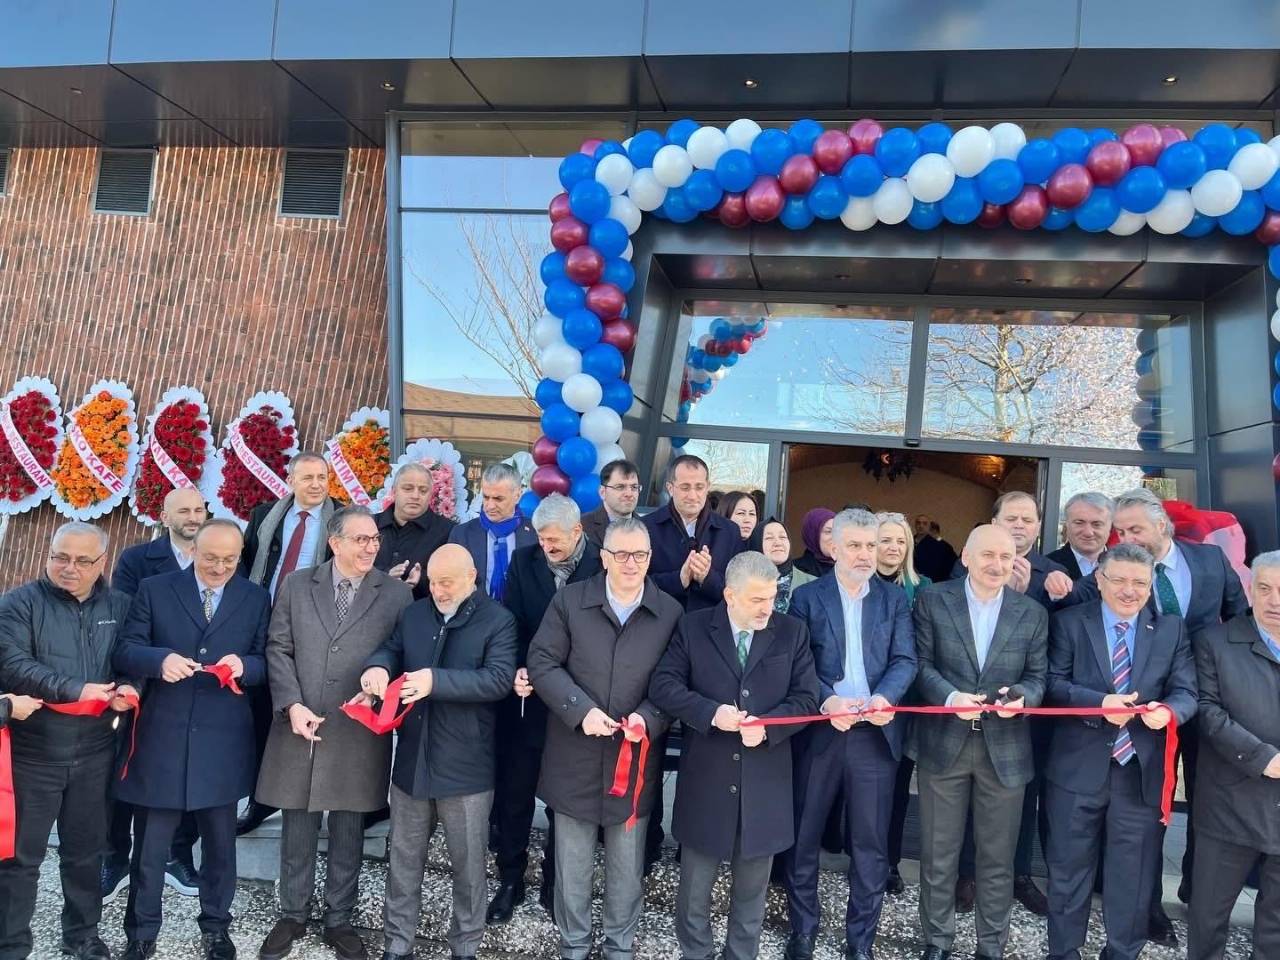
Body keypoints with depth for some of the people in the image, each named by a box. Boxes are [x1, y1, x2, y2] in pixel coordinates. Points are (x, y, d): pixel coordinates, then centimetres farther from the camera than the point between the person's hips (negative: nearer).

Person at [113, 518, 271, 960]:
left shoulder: (256, 598, 4)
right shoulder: (154, 590, 1)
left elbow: (267, 662, 3)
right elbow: (124, 651, -3)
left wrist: (243, 666, -19)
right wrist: (160, 659, -24)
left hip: (223, 739, 1)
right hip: (162, 735, -1)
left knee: (220, 841, 14)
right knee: (151, 843, 9)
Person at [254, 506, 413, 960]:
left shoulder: (396, 593, 0)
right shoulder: (296, 585, 4)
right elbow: (278, 648, 3)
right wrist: (292, 705, -8)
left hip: (359, 732, -1)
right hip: (300, 724, 1)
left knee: (349, 832, 11)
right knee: (297, 828, 12)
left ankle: (339, 920, 28)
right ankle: (292, 916, 31)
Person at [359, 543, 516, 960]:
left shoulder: (498, 620, -9)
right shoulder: (413, 614, 9)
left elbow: (499, 679, -20)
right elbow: (390, 649, 9)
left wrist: (436, 681, -29)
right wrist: (376, 667, -16)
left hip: (466, 766, -4)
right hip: (411, 760, 5)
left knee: (468, 864, 10)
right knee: (404, 859, 17)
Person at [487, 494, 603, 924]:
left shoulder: (603, 566, -11)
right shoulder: (524, 560, -1)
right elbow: (511, 623, -1)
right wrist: (517, 670, -17)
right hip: (525, 698, 2)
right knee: (513, 793, 12)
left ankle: (556, 884, 30)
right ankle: (510, 881, 31)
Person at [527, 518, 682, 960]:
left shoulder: (670, 612, -2)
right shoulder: (569, 601, -4)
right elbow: (542, 663, -6)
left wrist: (648, 717, -18)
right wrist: (581, 710, -17)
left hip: (634, 759, 1)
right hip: (574, 758, 0)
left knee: (627, 868, 15)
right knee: (572, 866, 15)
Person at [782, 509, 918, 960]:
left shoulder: (895, 598, 8)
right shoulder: (808, 596, 3)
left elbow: (905, 660, -1)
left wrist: (883, 697, -20)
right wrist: (827, 701, -20)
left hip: (875, 732, 1)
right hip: (818, 729, -1)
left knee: (871, 843, 8)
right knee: (804, 837, 9)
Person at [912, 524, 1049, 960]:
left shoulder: (1032, 613, 3)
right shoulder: (932, 600, -3)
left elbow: (1038, 677, 3)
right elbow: (921, 664, -5)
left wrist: (1022, 695, -19)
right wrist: (950, 697, -22)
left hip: (1004, 748, 2)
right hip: (943, 743, -1)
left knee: (998, 858, 13)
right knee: (938, 854, 11)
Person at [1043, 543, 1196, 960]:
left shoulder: (1172, 630, 6)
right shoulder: (1069, 622, -1)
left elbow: (1186, 692, 0)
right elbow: (1052, 683, -7)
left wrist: (1169, 711, -22)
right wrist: (1100, 702, -23)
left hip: (1141, 770, 2)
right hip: (1078, 768, -1)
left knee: (1133, 876, 13)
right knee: (1069, 869, 12)